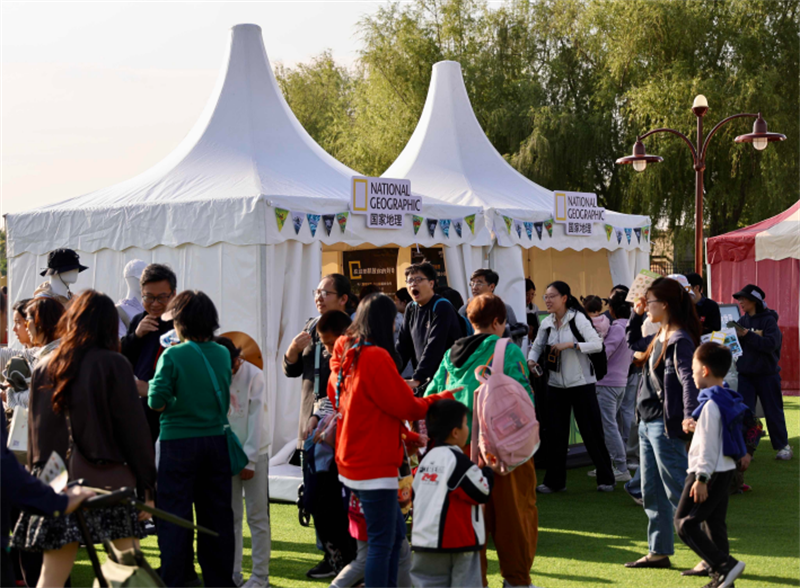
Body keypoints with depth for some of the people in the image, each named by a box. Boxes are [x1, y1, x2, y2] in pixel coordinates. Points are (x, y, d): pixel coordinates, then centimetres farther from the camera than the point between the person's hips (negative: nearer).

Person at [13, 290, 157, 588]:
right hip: (109, 483, -4)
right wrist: (146, 486, -1)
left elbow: (35, 431, 12)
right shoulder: (113, 365, -4)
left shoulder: (43, 369, 8)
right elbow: (133, 429, -5)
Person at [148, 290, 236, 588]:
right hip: (216, 440, 4)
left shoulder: (172, 356, -11)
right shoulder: (223, 354, 3)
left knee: (174, 517, 4)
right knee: (217, 516, 11)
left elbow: (156, 401, -14)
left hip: (179, 443, -4)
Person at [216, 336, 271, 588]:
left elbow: (257, 420, -11)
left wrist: (249, 460, -12)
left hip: (254, 453, -3)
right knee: (230, 515, 7)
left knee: (257, 515, 1)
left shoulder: (253, 376, -10)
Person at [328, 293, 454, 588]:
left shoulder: (343, 356, 8)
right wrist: (445, 397, 3)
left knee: (396, 533, 18)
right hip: (375, 467, -9)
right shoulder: (376, 357, -18)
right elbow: (407, 406, -14)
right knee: (382, 542, -3)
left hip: (351, 461, 9)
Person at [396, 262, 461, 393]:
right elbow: (402, 345, 10)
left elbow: (434, 347, -21)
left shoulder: (442, 307, -12)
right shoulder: (411, 309, 12)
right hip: (423, 382, 7)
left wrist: (416, 379, -27)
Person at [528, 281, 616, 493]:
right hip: (556, 384, 5)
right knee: (555, 433, 5)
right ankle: (555, 481, 13)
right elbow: (537, 346, 15)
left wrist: (570, 344, -25)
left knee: (591, 432, 0)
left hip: (581, 382, -5)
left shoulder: (577, 319, -11)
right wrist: (532, 360, -5)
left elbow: (598, 344, -17)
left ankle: (606, 478, 12)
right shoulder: (547, 324, 6)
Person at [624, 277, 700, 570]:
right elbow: (633, 342, 34)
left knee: (678, 491, -7)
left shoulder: (680, 340, -16)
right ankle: (659, 552, 22)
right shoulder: (658, 338, 12)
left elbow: (688, 380, -27)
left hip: (666, 424, -10)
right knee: (651, 493, 14)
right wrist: (636, 315, 19)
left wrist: (689, 416, -40)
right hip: (647, 422, 10)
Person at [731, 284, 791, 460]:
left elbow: (770, 344, -22)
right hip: (745, 374, 4)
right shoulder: (742, 321, 7)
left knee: (773, 412, 5)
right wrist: (734, 335, -15)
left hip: (767, 374, -4)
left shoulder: (769, 320, -9)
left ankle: (783, 446, 19)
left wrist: (747, 334, -26)